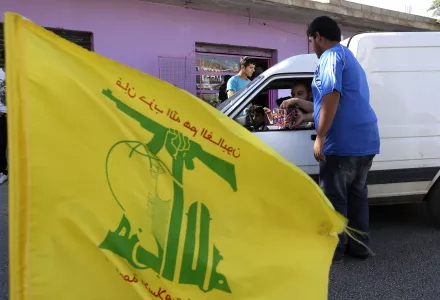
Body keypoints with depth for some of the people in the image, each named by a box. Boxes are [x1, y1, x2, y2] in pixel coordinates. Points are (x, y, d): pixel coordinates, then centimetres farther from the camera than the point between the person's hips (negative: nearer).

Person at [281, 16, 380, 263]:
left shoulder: (332, 56, -6)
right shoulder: (350, 57, 25)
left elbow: (332, 97, -22)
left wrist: (320, 137, -21)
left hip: (343, 142, -9)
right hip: (366, 140, 10)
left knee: (334, 198, 2)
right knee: (357, 194, 17)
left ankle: (335, 249, 12)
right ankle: (360, 245, 25)